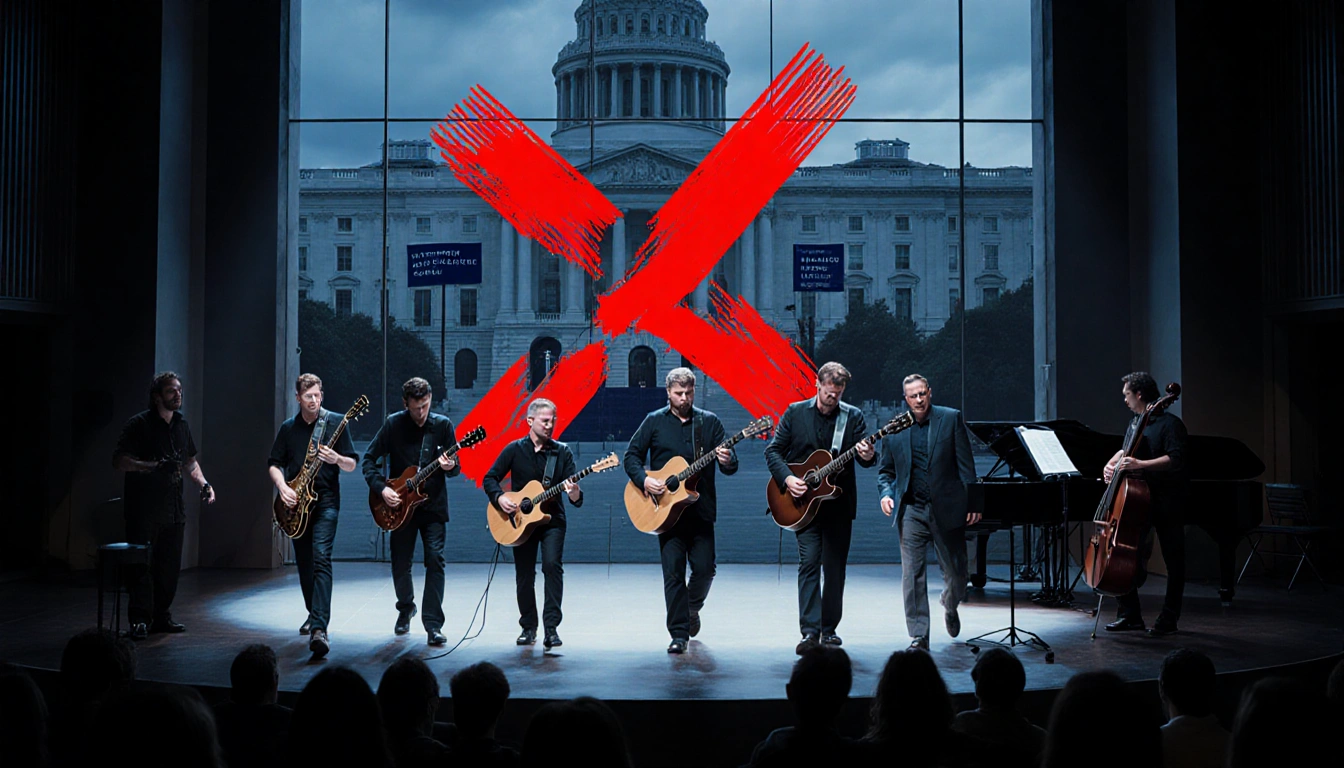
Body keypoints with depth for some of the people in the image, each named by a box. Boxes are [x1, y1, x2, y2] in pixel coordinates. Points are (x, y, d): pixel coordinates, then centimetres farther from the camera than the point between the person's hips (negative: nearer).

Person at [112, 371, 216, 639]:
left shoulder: (181, 424, 13)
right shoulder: (140, 424, -7)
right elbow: (118, 461, -14)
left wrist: (204, 483, 11)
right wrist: (153, 466, -25)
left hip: (173, 509, 7)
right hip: (144, 509, -6)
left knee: (170, 566, 9)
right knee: (142, 565, -6)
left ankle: (161, 617, 18)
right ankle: (140, 620, -2)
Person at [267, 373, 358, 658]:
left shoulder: (335, 422, 0)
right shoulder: (288, 428, 10)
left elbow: (351, 465, 0)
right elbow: (274, 464, 13)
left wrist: (336, 459, -22)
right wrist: (282, 487, -6)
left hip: (325, 501, -5)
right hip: (296, 504, 5)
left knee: (321, 559, -20)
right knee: (304, 563, 13)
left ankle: (319, 628, -30)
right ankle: (314, 614, 35)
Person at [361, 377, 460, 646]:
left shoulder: (442, 425, -1)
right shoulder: (393, 424, -4)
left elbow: (455, 467, 4)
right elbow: (369, 459, 0)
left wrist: (450, 467, -20)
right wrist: (381, 488, -12)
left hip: (433, 505, 0)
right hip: (399, 505, 0)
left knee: (435, 560, -11)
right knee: (400, 563, 7)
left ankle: (433, 624, -8)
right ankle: (406, 608, 35)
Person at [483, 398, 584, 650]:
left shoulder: (562, 452, 0)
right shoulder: (514, 450, 0)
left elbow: (573, 489, -5)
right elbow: (489, 479, 3)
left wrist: (575, 494, -28)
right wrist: (499, 498, -16)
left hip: (552, 519, -1)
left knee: (552, 565, -19)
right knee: (524, 574, 5)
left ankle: (551, 627, -15)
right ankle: (528, 627, 22)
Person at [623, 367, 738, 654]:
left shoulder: (710, 422, 7)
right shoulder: (654, 422, 5)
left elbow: (731, 465, 3)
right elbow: (632, 455, 6)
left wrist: (727, 461, -21)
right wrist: (643, 480, -12)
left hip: (701, 509, 1)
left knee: (705, 568, 1)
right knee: (673, 572, -3)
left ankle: (691, 608, 31)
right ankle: (679, 634, 3)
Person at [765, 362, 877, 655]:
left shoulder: (853, 416, 4)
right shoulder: (795, 412, 2)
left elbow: (865, 453, -3)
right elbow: (773, 450, 3)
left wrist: (868, 456, -27)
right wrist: (787, 478, -12)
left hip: (839, 502, 2)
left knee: (835, 568, 7)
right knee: (809, 562, -11)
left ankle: (829, 628, 20)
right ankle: (810, 631, -12)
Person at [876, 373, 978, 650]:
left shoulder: (951, 418, 1)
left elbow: (965, 463, 0)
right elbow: (885, 469, 13)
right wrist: (885, 493, -6)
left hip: (947, 508, -1)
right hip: (911, 510, 1)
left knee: (956, 572, 10)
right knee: (912, 575, -5)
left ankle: (949, 607, 42)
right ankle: (918, 636, 3)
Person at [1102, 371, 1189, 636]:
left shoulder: (1170, 423, -12)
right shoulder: (1135, 423, 13)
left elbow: (1176, 459, -23)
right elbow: (1125, 450, 27)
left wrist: (1141, 464, -31)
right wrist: (1112, 463, 7)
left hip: (1167, 504, -8)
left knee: (1174, 562, 4)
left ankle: (1168, 620, 13)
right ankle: (1130, 615, 11)